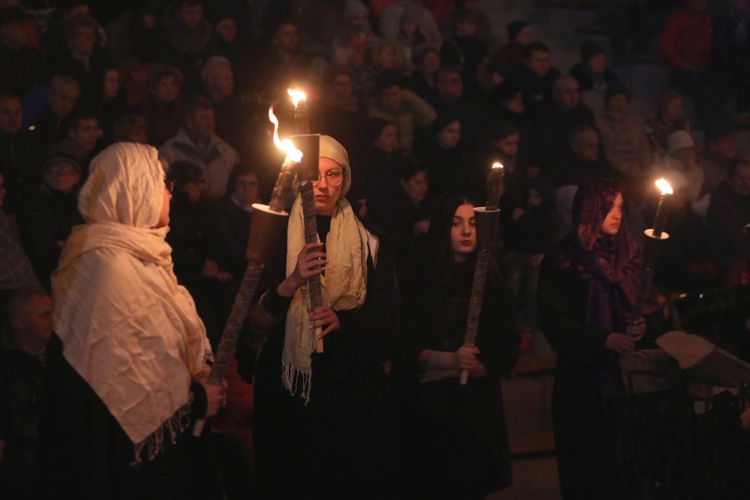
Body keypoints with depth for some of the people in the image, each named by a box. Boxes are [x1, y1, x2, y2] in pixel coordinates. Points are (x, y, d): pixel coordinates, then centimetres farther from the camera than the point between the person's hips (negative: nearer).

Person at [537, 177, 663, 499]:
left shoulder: (631, 252, 9)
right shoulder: (561, 261, -2)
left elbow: (651, 305, 8)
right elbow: (553, 319, -9)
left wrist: (644, 326, -16)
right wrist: (605, 339, -18)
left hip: (628, 373, 3)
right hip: (582, 378, -3)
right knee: (587, 466, 3)